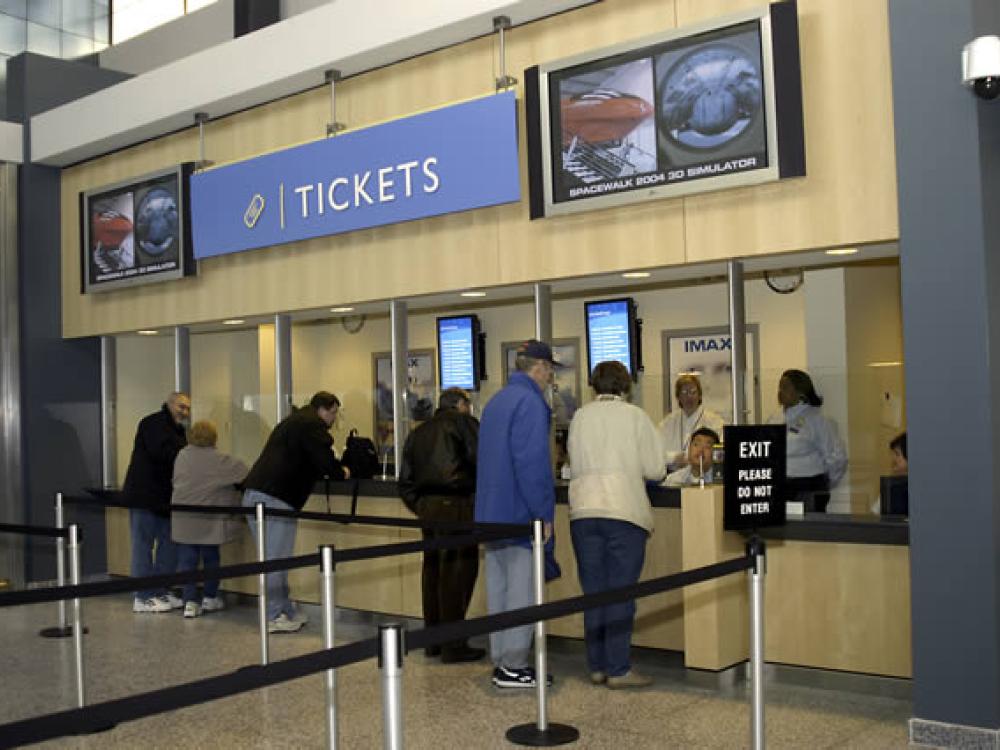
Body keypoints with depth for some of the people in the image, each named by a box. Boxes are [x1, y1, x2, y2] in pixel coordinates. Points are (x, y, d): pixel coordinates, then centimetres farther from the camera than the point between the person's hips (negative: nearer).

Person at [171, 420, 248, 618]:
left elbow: (175, 482, 14)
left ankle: (190, 602, -3)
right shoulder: (219, 461, -10)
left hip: (183, 518, 2)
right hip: (208, 521, -2)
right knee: (211, 557, 14)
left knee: (186, 559, 4)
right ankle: (210, 598, 24)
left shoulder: (181, 456, 3)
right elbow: (243, 471, -9)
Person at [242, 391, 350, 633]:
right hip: (275, 499, -10)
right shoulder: (313, 425, -5)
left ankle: (286, 612, 20)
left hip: (254, 493, 10)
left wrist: (332, 469, 27)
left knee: (274, 558, 13)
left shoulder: (292, 421, 27)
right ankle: (273, 618, -2)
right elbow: (325, 461, -12)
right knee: (275, 559, -5)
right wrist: (342, 473, 9)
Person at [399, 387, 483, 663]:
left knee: (432, 567, 15)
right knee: (458, 570, -3)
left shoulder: (418, 432, 21)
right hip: (455, 505, -7)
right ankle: (452, 645, -1)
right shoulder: (463, 422, 3)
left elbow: (405, 481, 19)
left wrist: (419, 506, 19)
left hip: (425, 503, 7)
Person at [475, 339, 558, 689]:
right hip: (521, 514, -9)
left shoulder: (496, 401, 15)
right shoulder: (530, 402, -15)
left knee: (498, 588, 13)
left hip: (493, 514, 9)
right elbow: (532, 463, -22)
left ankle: (501, 662, 20)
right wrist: (544, 514, -16)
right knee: (522, 591, -3)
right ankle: (513, 666, 2)